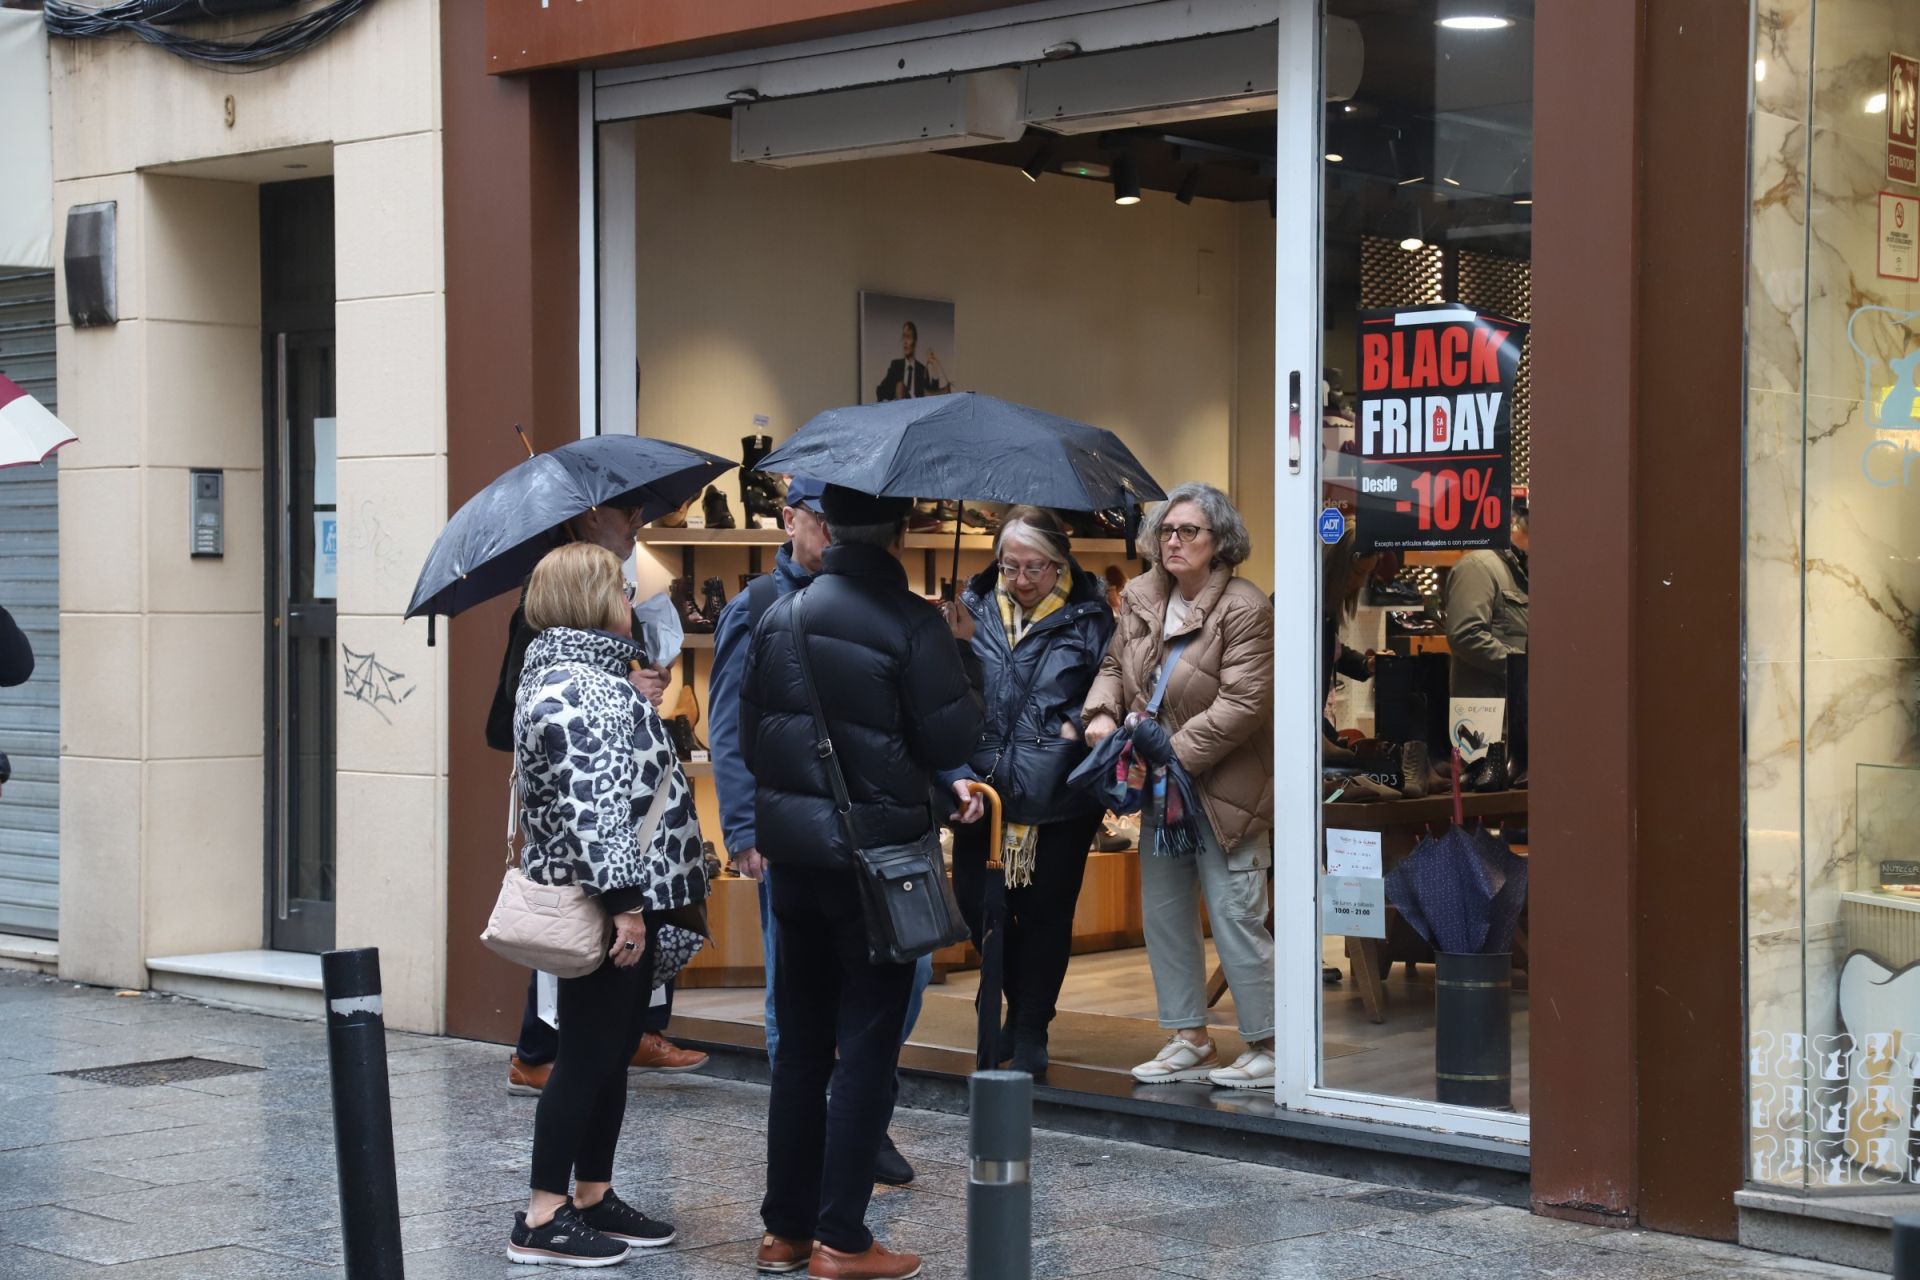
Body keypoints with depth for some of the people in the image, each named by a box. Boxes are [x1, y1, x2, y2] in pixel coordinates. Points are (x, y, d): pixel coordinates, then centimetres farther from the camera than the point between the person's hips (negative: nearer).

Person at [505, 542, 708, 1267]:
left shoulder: (580, 673, 16)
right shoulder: (573, 690, -18)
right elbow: (590, 810, -24)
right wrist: (624, 903, -25)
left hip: (621, 901, 10)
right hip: (603, 904, -10)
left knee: (610, 1054, 14)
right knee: (588, 1056, -6)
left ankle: (593, 1198, 21)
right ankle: (542, 1220, -2)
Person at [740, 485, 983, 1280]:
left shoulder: (781, 616, 4)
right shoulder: (912, 625, -14)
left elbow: (750, 733, 9)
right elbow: (953, 742, -12)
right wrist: (962, 655, 0)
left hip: (792, 851, 6)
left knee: (800, 1045, 14)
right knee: (867, 1050, 1)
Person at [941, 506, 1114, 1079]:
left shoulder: (1089, 618, -1)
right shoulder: (977, 612, 3)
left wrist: (1079, 725, -15)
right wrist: (958, 775, -7)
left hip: (1060, 794, -2)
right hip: (985, 789, 2)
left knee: (1046, 912, 4)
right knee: (977, 905, 3)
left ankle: (1030, 1032, 19)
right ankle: (1021, 1006, 29)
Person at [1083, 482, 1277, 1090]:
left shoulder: (1244, 609, -17)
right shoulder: (1141, 599, 5)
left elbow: (1243, 703, -20)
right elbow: (1114, 664, 17)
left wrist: (1177, 750, -18)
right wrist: (1102, 713, -4)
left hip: (1224, 787, -8)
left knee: (1236, 916, -5)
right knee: (1163, 914, 13)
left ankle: (1266, 1048, 6)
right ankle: (1190, 1040, 24)